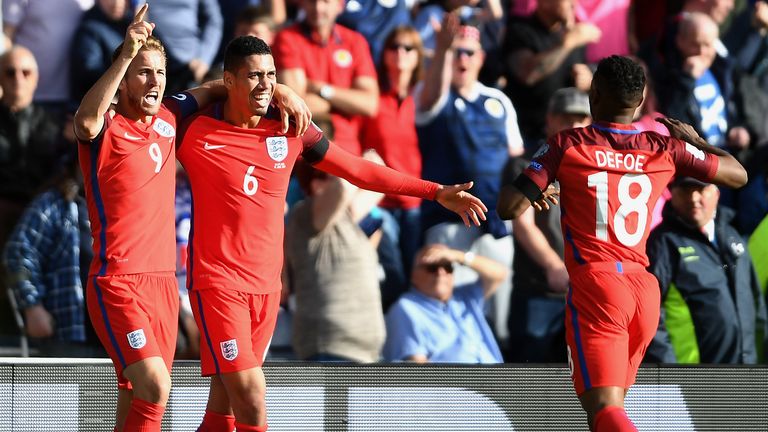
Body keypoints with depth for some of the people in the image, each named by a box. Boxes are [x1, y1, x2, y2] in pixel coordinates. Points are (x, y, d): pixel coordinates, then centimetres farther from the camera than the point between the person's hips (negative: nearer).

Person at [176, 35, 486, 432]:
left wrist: (436, 192, 14)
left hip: (267, 285, 5)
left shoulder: (290, 129, 5)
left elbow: (358, 170, 14)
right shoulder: (195, 131, -8)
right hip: (217, 281, -5)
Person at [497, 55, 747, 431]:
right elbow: (738, 174, 20)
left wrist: (539, 195, 19)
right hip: (644, 288, 5)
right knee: (612, 398, 23)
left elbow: (509, 208, -4)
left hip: (594, 285, -5)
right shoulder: (666, 150, 8)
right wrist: (694, 138, 36)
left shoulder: (566, 145, -1)